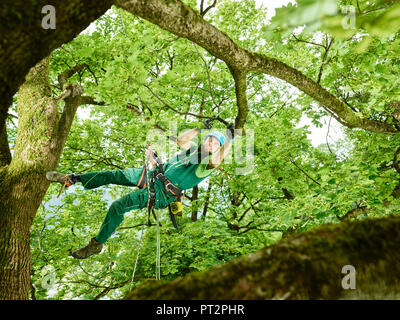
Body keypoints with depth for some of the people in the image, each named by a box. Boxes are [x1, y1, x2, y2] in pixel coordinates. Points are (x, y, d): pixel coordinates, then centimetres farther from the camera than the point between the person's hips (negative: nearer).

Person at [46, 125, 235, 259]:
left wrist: (229, 140, -33)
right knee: (111, 175, 3)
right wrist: (199, 129, -10)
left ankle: (97, 244, 2)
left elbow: (216, 160, -31)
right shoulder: (194, 149, 11)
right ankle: (72, 179, 17)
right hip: (155, 173, 7)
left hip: (162, 192, -7)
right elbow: (181, 140, -5)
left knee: (118, 207, -15)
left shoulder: (208, 165, -8)